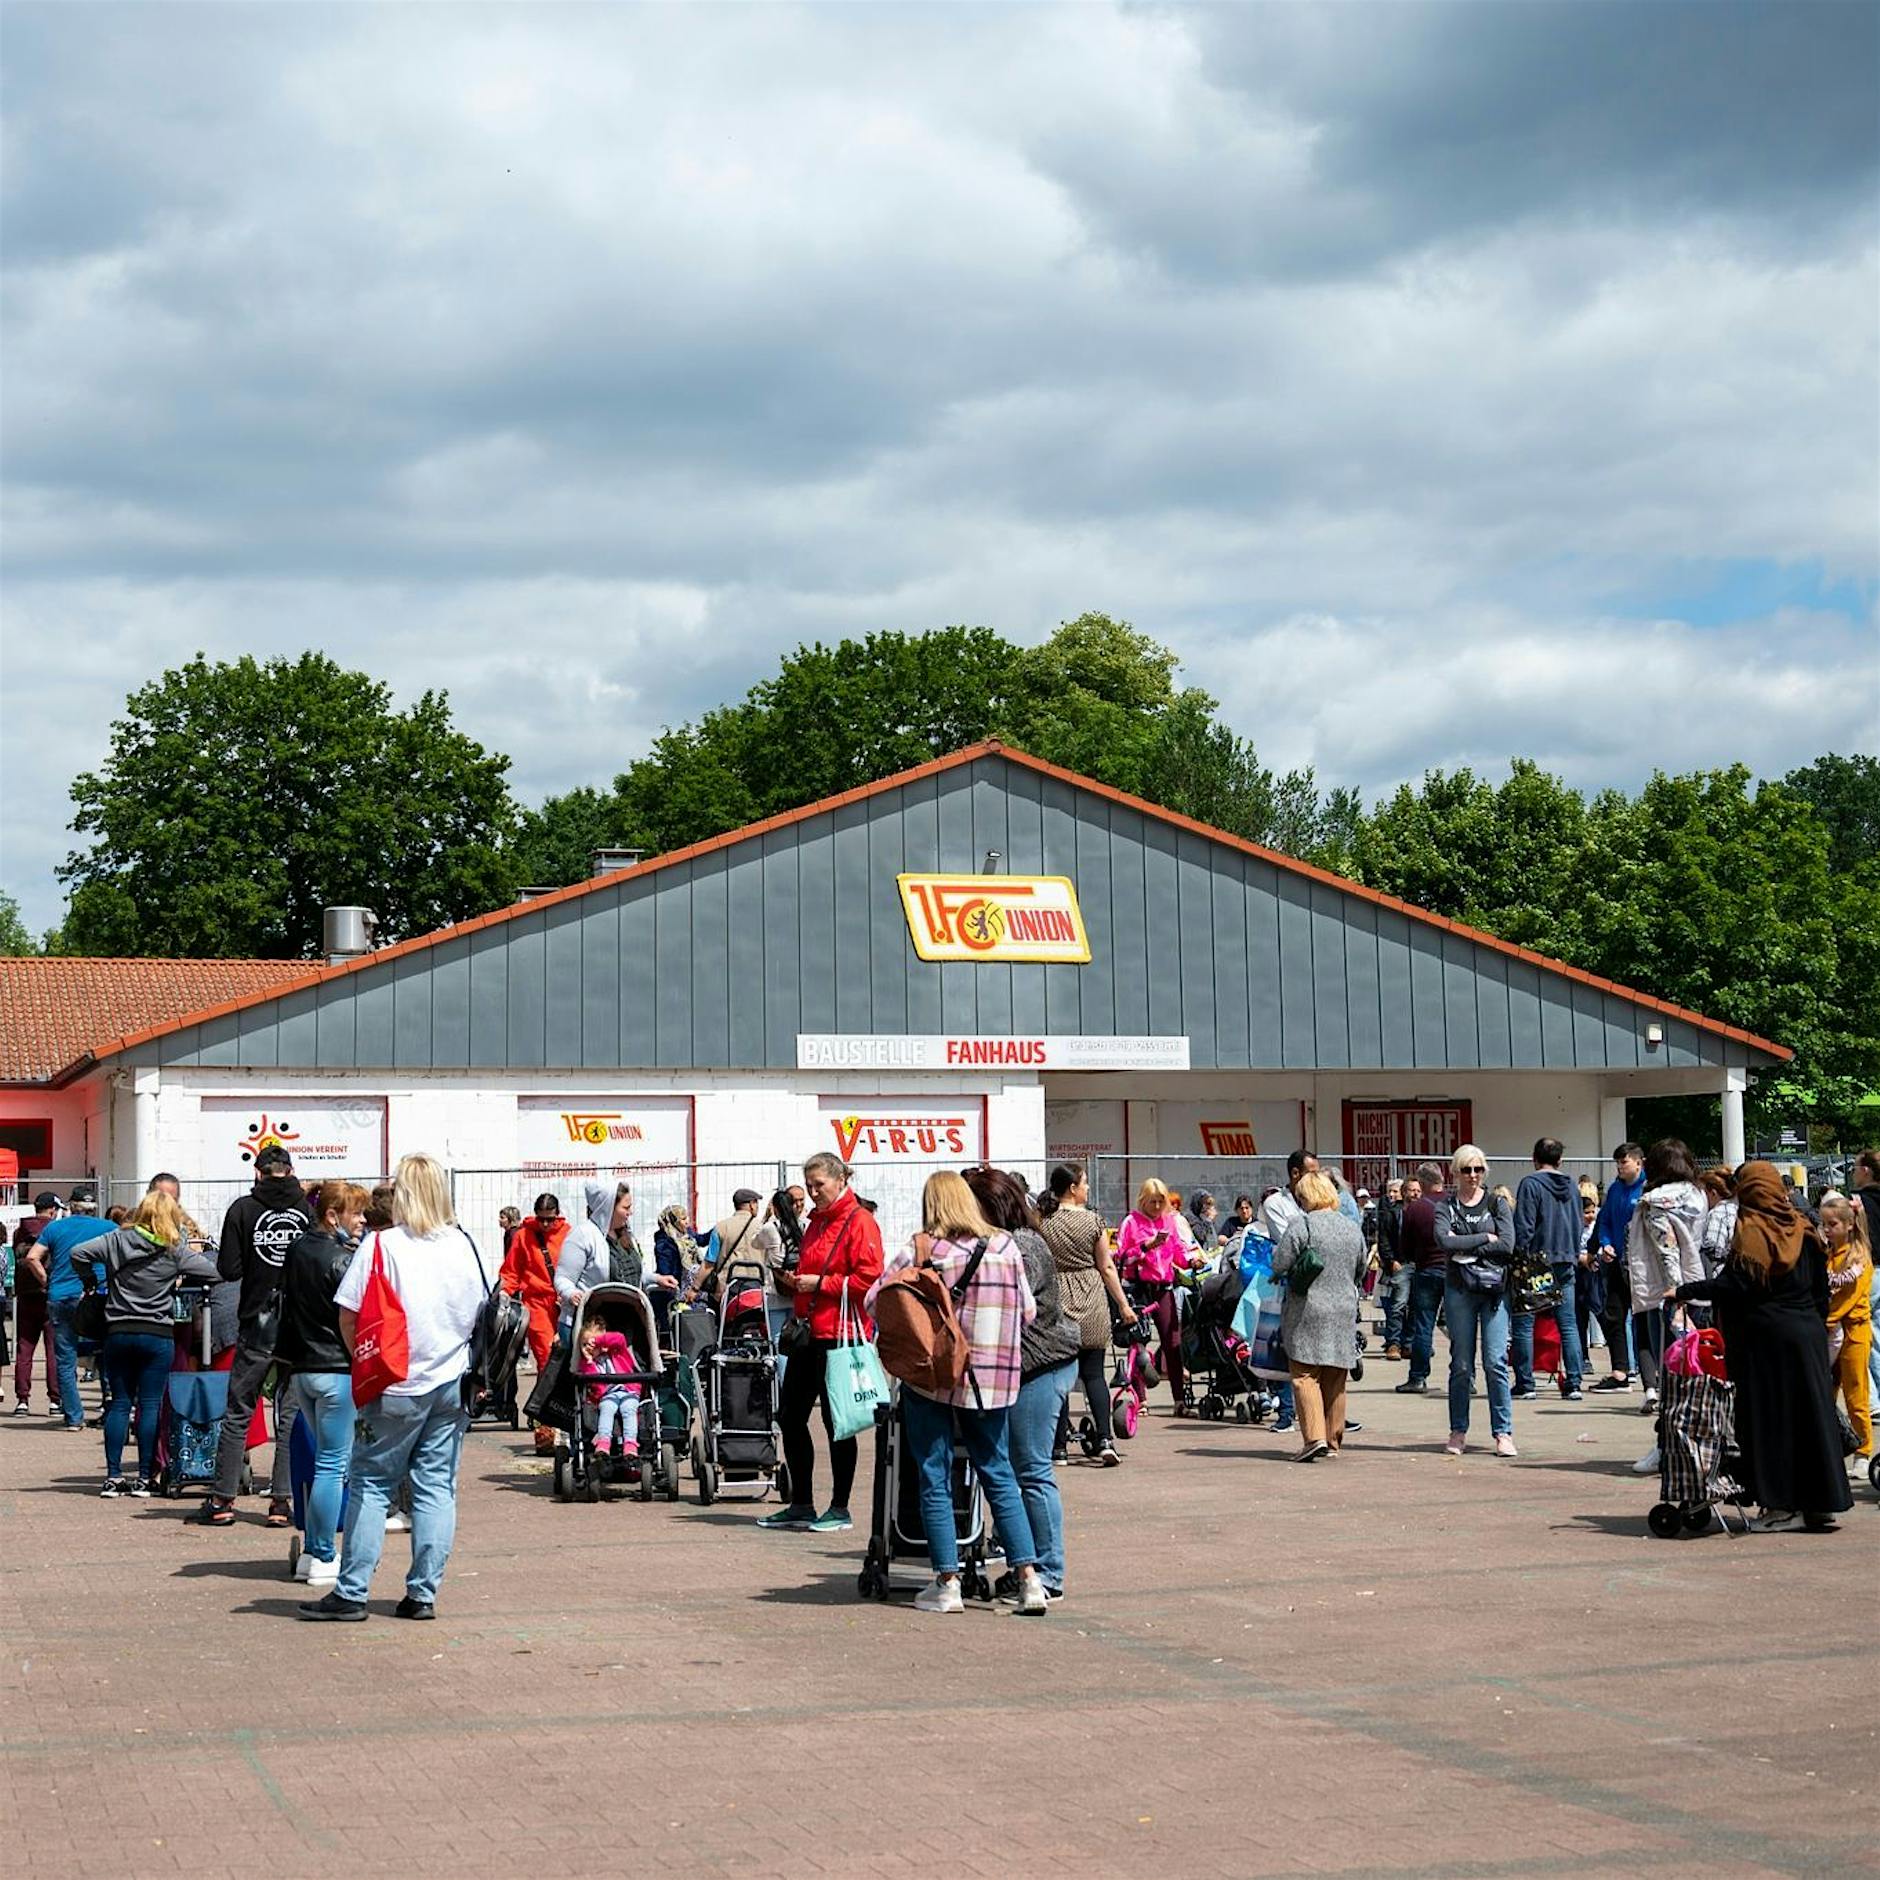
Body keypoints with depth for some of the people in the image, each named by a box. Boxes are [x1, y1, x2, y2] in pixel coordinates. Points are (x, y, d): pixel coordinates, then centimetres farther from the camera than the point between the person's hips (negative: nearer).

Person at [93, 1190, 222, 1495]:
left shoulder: (118, 1240, 0)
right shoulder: (175, 1250, -4)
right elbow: (214, 1271, -6)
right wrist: (180, 1278, 13)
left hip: (118, 1332, 2)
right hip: (158, 1335, -2)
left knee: (119, 1404, 7)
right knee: (150, 1404, 3)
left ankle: (113, 1477, 5)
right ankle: (145, 1477, 3)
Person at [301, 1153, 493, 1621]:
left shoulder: (381, 1245, -10)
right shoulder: (463, 1245, 2)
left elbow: (349, 1319, -8)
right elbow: (483, 1315, 11)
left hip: (396, 1387, -3)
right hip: (451, 1385, 4)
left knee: (372, 1483, 4)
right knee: (437, 1487, 6)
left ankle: (352, 1592, 3)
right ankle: (423, 1594, 6)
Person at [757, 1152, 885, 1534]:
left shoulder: (860, 1221, -9)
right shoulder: (817, 1220, 19)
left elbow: (869, 1280, -18)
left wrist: (820, 1283, -17)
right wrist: (794, 1280, 9)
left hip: (840, 1334, -9)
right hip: (809, 1331, 9)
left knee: (836, 1422, -2)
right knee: (790, 1416, 10)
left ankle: (839, 1509, 8)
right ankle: (801, 1506, 19)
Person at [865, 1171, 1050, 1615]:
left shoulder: (921, 1250, -8)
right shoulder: (1005, 1248, 1)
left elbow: (873, 1300, -6)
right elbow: (1028, 1311, 5)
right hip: (993, 1379, 3)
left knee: (935, 1482, 6)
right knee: (999, 1476, 12)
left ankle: (947, 1584, 6)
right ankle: (1029, 1578, 7)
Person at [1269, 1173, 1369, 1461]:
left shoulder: (1303, 1224, -10)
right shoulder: (1353, 1228, 9)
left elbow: (1279, 1266, -11)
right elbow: (1361, 1271, 18)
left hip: (1309, 1310, -5)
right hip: (1345, 1310, 6)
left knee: (1305, 1375, -3)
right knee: (1335, 1379, 11)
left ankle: (1314, 1436, -16)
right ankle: (1333, 1440, 16)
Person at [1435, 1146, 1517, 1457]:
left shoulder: (1497, 1204, 8)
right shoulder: (1445, 1206, 8)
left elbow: (1507, 1245, -6)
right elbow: (1444, 1241, -11)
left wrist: (1465, 1247, -9)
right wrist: (1485, 1238, -9)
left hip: (1494, 1288, -1)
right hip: (1459, 1289, 1)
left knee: (1495, 1362, -7)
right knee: (1461, 1364, 4)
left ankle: (1503, 1433, -3)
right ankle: (1458, 1432, 12)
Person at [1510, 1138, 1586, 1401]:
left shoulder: (1530, 1184, -8)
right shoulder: (1571, 1186, 11)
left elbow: (1523, 1227, -13)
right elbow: (1578, 1227, 18)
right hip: (1566, 1263, 5)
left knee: (1524, 1325, 2)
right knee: (1569, 1326, 6)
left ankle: (1525, 1384, 2)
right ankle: (1574, 1384, 3)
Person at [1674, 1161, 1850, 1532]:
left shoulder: (1751, 1230, -10)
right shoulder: (1803, 1230, 9)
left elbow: (1734, 1283, -19)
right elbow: (1821, 1285, 12)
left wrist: (1684, 1290, -16)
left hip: (1766, 1336, -6)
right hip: (1808, 1335, 6)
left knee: (1771, 1418, 0)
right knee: (1811, 1413, 8)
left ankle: (1782, 1504, 0)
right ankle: (1821, 1503, 10)